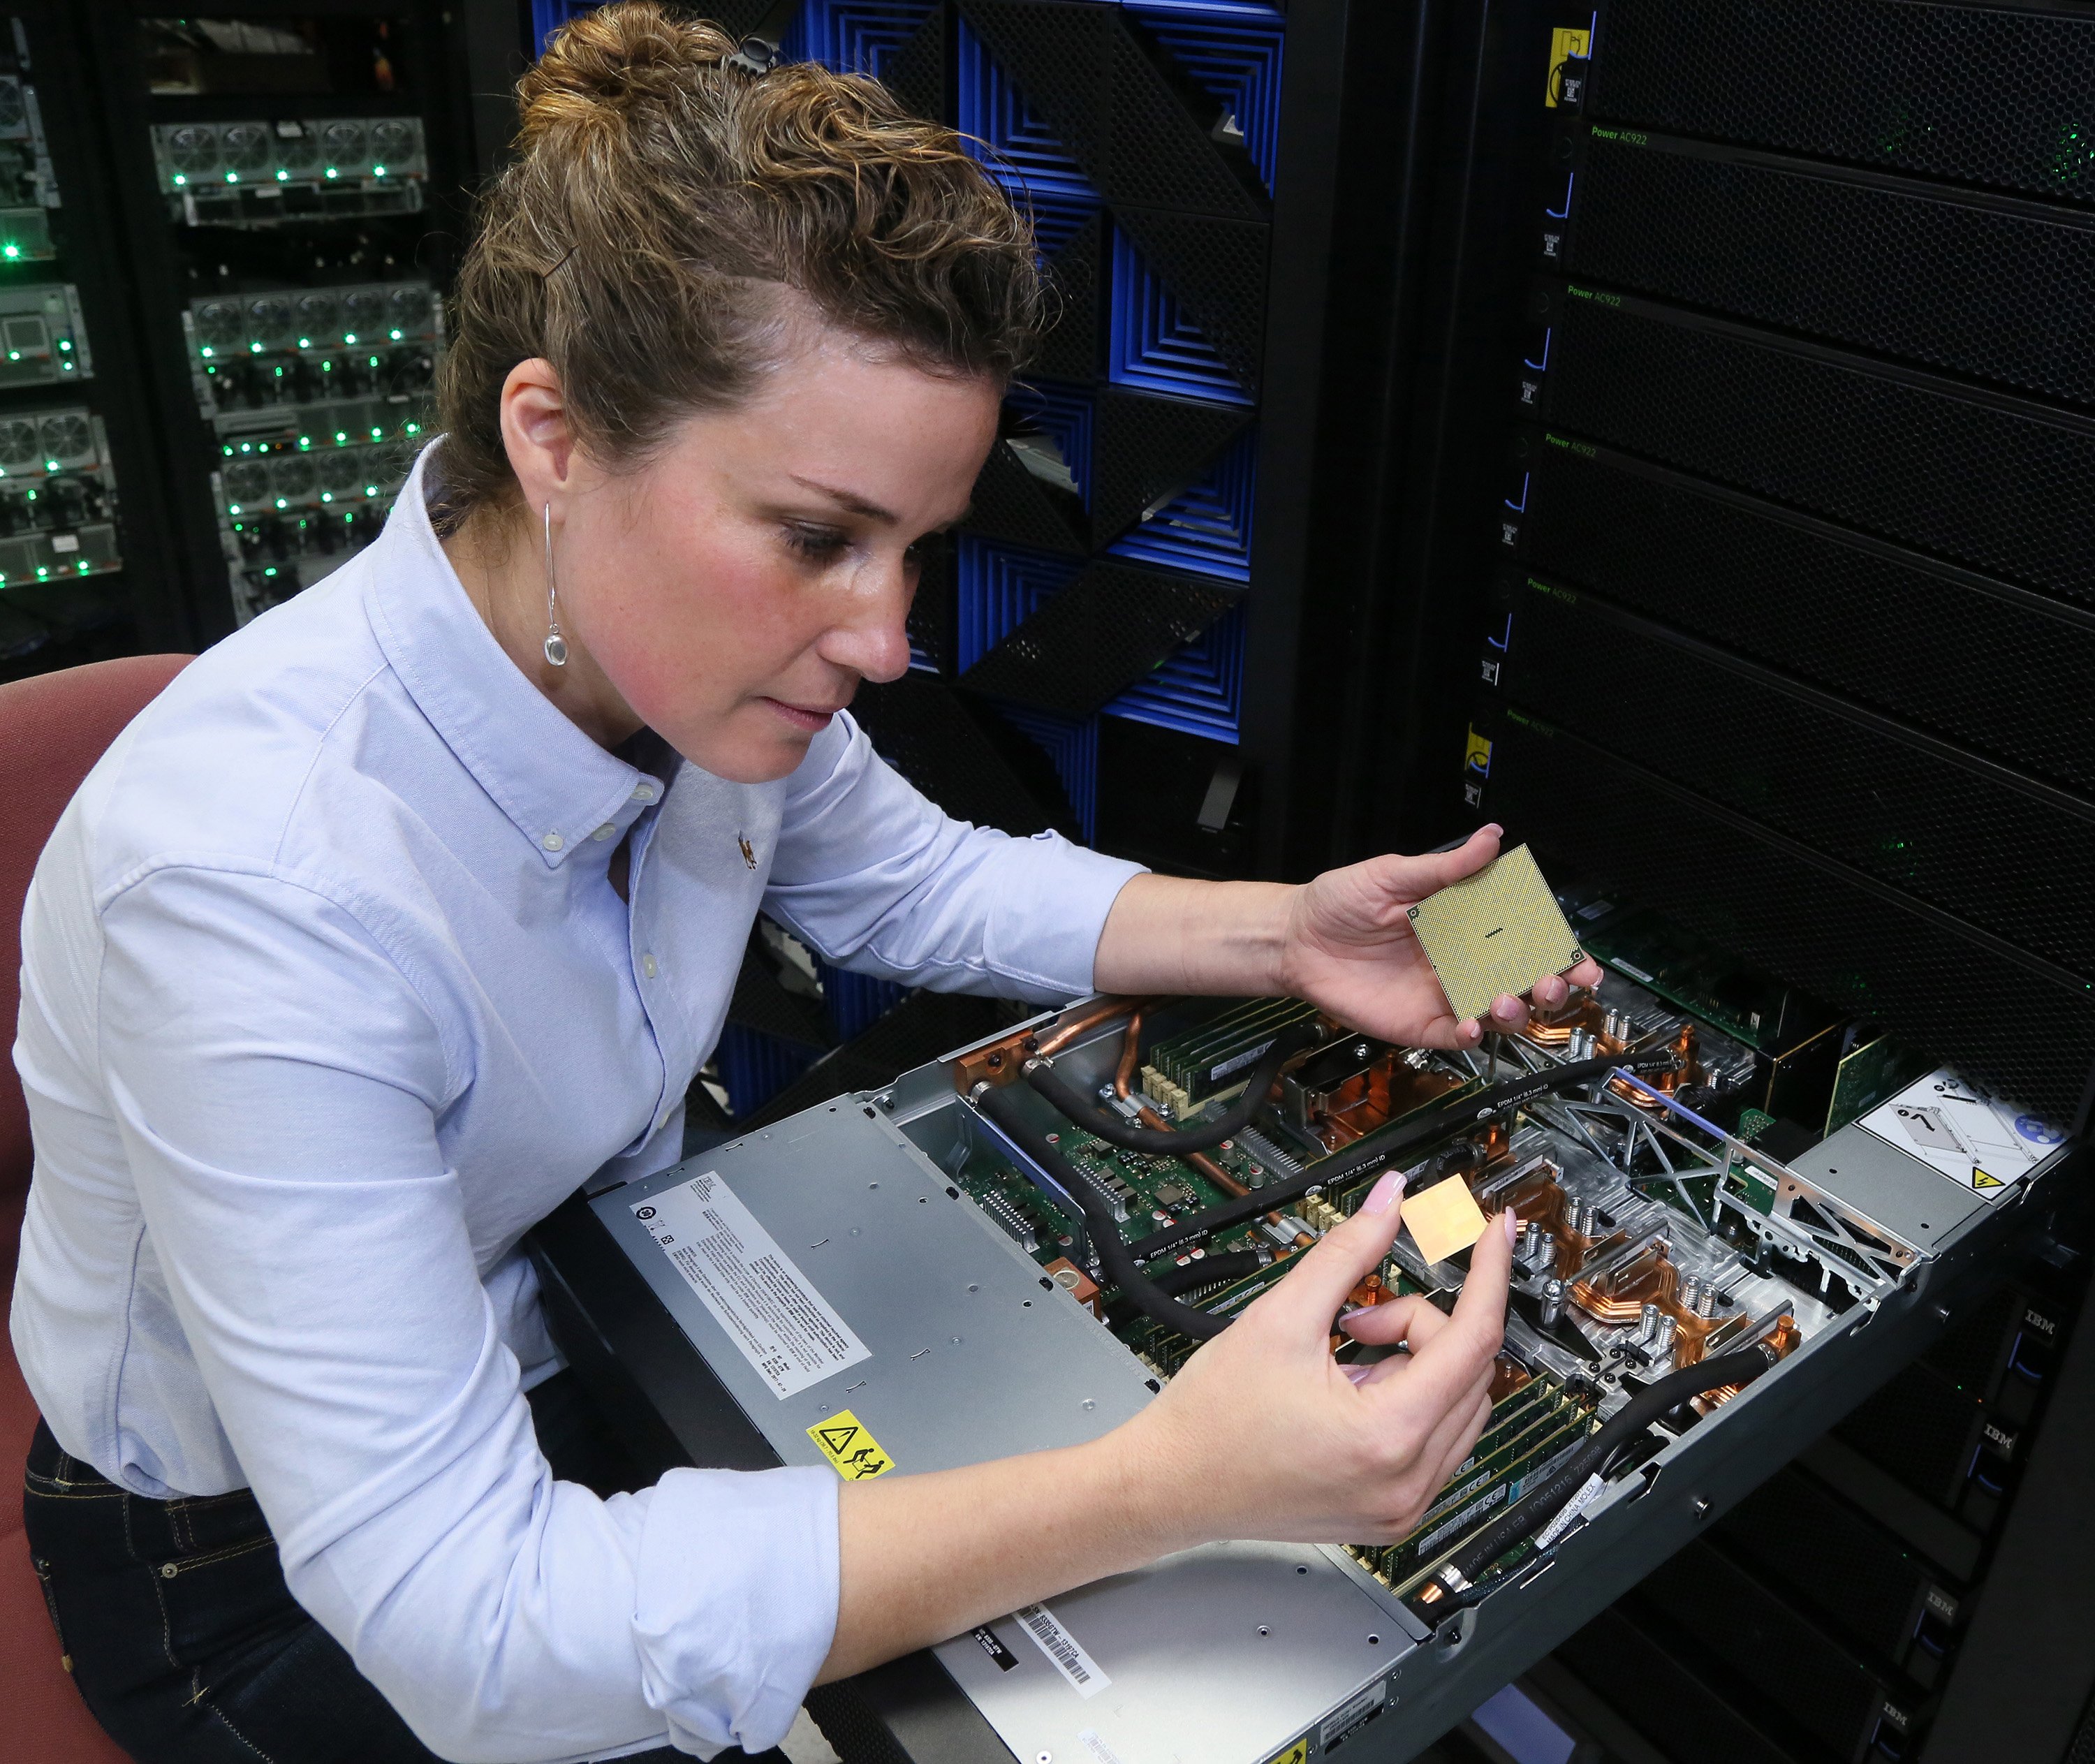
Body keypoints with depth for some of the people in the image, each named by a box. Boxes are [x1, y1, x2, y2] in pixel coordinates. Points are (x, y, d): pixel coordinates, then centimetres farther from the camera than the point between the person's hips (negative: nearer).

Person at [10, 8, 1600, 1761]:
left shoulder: (697, 647, -17)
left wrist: (1277, 933, -12)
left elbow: (917, 881, 2)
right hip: (264, 1570, -5)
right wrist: (1162, 1485, -45)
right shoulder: (255, 878, -38)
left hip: (575, 1328, 6)